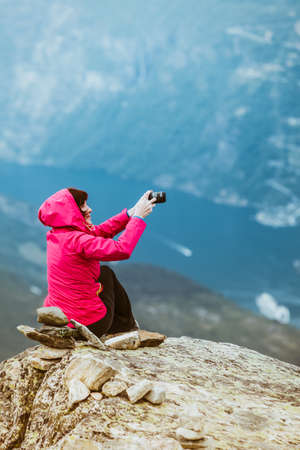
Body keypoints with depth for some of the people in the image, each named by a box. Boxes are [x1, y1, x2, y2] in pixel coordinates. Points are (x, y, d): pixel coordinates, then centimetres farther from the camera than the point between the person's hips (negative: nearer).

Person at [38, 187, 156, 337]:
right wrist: (138, 217, -16)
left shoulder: (55, 235, 3)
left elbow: (100, 231, 12)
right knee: (106, 273, 21)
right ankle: (126, 324, 41)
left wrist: (130, 213, 6)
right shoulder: (77, 240, -24)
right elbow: (122, 250, -28)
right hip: (89, 326, -7)